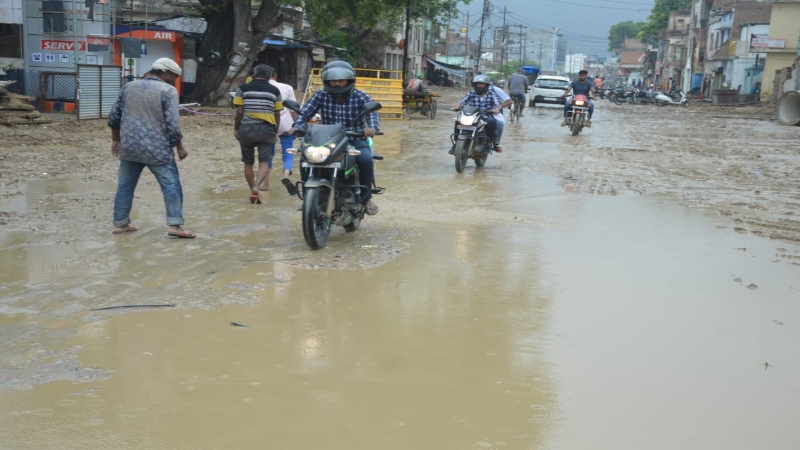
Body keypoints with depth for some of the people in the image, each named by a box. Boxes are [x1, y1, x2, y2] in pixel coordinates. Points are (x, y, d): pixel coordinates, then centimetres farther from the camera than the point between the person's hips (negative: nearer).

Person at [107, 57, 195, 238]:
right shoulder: (168, 91, -6)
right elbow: (172, 124, -12)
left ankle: (120, 224, 21)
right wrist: (180, 147, -3)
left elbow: (114, 116, 15)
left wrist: (116, 140, 25)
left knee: (125, 186, 15)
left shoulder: (129, 86, 12)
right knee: (171, 185, 0)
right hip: (157, 149, -5)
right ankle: (174, 225, -8)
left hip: (129, 147, 5)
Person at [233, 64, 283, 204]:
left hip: (246, 129, 0)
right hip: (266, 129, 0)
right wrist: (276, 132, 15)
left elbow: (239, 111, -4)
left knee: (248, 162, 13)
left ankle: (253, 191, 18)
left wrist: (236, 129, 6)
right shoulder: (274, 91, 4)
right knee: (264, 162, -1)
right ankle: (257, 186, -23)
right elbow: (277, 114, 5)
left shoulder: (242, 89, 1)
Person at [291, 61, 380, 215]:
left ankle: (366, 197, -9)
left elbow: (372, 113, -17)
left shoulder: (361, 97, -3)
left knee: (365, 159, -32)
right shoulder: (320, 96, 2)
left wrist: (372, 127, -40)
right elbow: (305, 112, -7)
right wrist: (297, 126, -28)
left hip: (355, 139, -2)